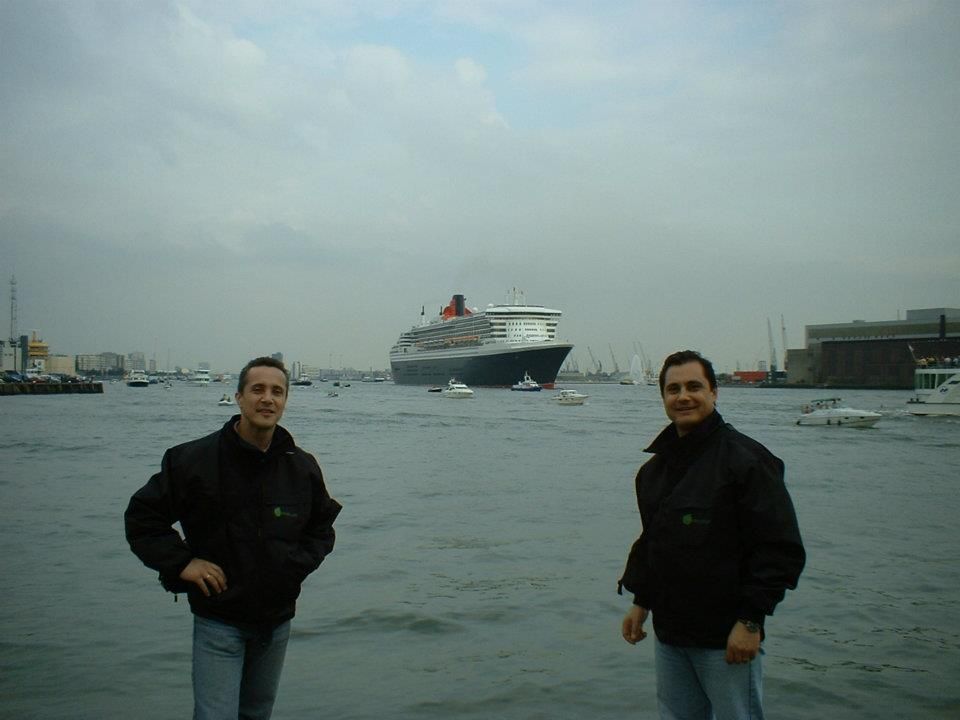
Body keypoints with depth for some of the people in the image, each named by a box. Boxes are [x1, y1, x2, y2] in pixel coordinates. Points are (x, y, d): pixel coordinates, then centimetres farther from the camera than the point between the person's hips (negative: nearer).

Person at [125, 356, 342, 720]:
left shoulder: (303, 467, 0)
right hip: (218, 618, -4)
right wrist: (180, 562, -12)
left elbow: (323, 526, 16)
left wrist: (299, 563, -1)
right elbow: (141, 515, -3)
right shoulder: (194, 459, -12)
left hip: (277, 618, 4)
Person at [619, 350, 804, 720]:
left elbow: (782, 549, -14)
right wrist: (641, 600, 16)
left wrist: (750, 619, -16)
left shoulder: (746, 459, -11)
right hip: (668, 633, 7)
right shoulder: (655, 466, 12)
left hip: (726, 637, -7)